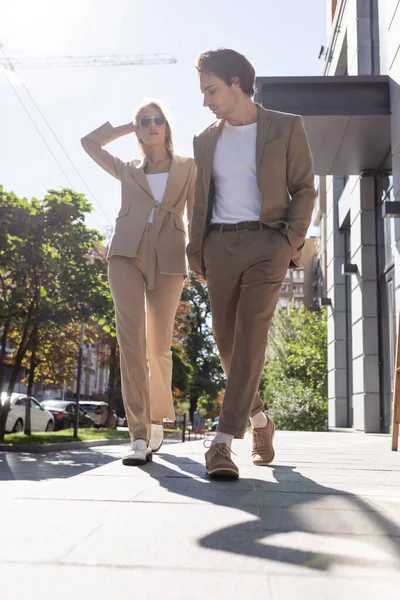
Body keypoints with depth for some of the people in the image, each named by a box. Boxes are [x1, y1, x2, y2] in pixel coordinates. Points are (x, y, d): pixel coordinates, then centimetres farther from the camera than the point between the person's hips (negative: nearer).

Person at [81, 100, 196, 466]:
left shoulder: (188, 167, 19)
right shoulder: (128, 171, 24)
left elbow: (196, 214, 11)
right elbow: (89, 142, 29)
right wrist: (128, 126, 29)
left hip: (168, 258, -1)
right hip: (126, 253, 1)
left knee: (158, 345, -1)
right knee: (131, 337, -15)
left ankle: (157, 419, 24)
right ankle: (140, 436, -18)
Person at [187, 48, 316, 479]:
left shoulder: (286, 127, 5)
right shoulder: (206, 140, 17)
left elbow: (304, 190, 3)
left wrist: (290, 242, -10)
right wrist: (195, 253, 9)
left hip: (266, 241, -4)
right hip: (220, 245, 4)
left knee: (250, 336, -15)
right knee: (225, 339, 4)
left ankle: (223, 441, -15)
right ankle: (259, 420, 24)